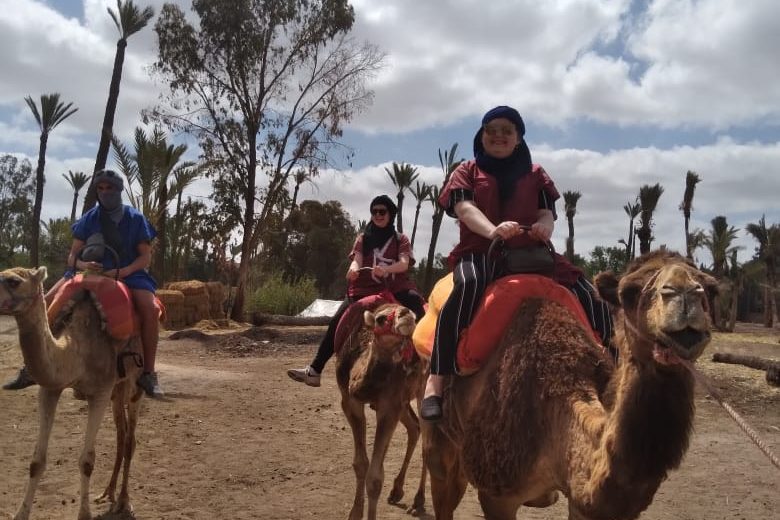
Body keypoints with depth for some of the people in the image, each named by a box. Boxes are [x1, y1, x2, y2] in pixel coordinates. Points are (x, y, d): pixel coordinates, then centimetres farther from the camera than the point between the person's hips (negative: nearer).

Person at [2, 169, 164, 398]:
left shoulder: (135, 218, 0)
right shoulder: (89, 219, 5)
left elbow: (146, 257, -3)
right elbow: (72, 256, 4)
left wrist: (123, 271, -21)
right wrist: (82, 264, -20)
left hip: (128, 273, -3)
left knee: (150, 309, -33)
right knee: (47, 302, -17)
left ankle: (148, 373, -24)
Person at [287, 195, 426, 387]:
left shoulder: (401, 239, 9)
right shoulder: (363, 238, 15)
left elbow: (404, 263, -8)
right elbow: (357, 260, -1)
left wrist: (385, 269, -30)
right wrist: (353, 269, -27)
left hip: (395, 289, -1)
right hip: (365, 289, 2)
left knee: (417, 304, -30)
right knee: (336, 323, -11)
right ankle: (314, 371, -8)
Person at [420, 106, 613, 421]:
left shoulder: (535, 174, 20)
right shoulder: (467, 171, 13)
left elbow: (546, 213, 8)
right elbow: (464, 207, -7)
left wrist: (544, 227, -20)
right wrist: (492, 230, -29)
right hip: (479, 251, -3)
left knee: (591, 299, -14)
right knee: (469, 284, -40)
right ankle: (436, 379, -37)